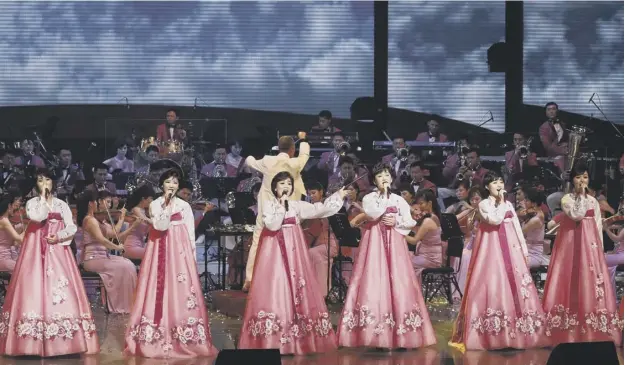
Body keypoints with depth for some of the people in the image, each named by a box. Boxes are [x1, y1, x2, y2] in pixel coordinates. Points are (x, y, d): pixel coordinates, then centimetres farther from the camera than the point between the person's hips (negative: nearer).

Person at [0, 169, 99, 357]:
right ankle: (35, 342, -10)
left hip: (58, 251, 2)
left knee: (61, 291, -7)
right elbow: (38, 217, -14)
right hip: (36, 251, -2)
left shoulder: (61, 205, 12)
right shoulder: (32, 203, 6)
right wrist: (43, 198, -8)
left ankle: (62, 342, -8)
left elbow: (72, 227, 5)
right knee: (35, 287, -10)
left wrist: (58, 237, -9)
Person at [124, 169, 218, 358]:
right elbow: (160, 226, -12)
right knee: (160, 290, -5)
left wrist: (192, 256, 4)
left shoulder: (185, 206, 9)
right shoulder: (155, 205, 4)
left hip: (180, 252, 1)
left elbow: (191, 233, 9)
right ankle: (157, 339, -1)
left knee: (181, 292, -5)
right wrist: (168, 206, -16)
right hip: (160, 251, -1)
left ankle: (184, 340, -3)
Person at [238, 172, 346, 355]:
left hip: (294, 250, 4)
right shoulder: (268, 205, 1)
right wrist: (281, 205, -15)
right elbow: (272, 225, -14)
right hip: (275, 250, -4)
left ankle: (297, 337, 2)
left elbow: (319, 210, 0)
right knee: (275, 288, -9)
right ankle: (272, 340, -9)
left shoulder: (297, 205, 10)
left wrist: (339, 196, -4)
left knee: (295, 287, 0)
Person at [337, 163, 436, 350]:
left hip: (394, 242, 2)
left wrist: (396, 221, -9)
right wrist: (383, 194, -11)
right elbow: (374, 213, -15)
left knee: (397, 282, -5)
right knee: (374, 281, -10)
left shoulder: (399, 199, 12)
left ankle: (400, 334, -3)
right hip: (375, 240, -2)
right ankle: (376, 335, -9)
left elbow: (410, 222, 6)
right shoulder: (369, 198, 6)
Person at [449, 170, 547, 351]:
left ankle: (514, 334, 7)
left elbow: (517, 227, 17)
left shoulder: (509, 205, 16)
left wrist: (524, 249, 12)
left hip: (511, 249, 6)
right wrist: (500, 202, -9)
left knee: (515, 286, 2)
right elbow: (495, 219, -19)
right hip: (492, 250, -6)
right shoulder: (484, 204, -1)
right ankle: (494, 336, -8)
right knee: (494, 286, -10)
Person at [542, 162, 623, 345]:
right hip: (571, 245, -3)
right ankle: (571, 333, -5)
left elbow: (598, 227, 12)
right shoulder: (566, 199, 1)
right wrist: (581, 195, -13)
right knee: (572, 283, -7)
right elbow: (576, 215, -17)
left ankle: (592, 333, 2)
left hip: (590, 245, 4)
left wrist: (600, 250, 7)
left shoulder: (593, 201, 13)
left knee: (591, 283, -1)